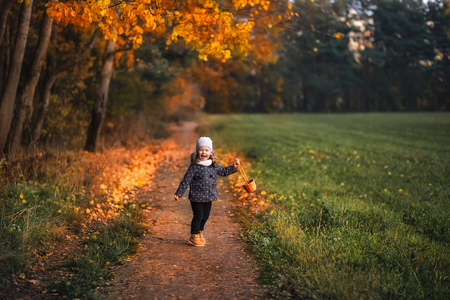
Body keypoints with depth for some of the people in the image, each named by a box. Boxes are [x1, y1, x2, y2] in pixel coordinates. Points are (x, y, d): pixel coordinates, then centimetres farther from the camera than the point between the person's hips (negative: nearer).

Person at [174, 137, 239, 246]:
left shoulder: (214, 165, 3)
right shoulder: (194, 166, -14)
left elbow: (224, 171, 17)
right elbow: (186, 180, -11)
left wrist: (234, 166, 4)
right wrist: (179, 193, -11)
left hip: (209, 196, 6)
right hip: (196, 197, -6)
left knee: (205, 216, 15)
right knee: (198, 216, 1)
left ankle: (200, 233, 36)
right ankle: (194, 237, 17)